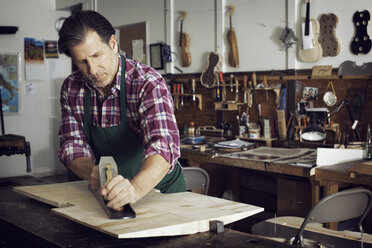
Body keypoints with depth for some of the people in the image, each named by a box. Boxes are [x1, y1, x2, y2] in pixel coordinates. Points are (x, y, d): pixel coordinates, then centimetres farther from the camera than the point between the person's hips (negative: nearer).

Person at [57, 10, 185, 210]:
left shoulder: (148, 84, -21)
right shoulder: (71, 89, -3)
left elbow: (163, 146, -34)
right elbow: (73, 145, -2)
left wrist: (135, 188, -53)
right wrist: (91, 171, -26)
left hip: (161, 190, -4)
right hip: (108, 191, 4)